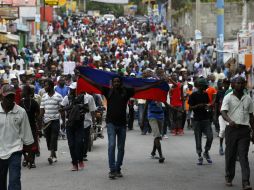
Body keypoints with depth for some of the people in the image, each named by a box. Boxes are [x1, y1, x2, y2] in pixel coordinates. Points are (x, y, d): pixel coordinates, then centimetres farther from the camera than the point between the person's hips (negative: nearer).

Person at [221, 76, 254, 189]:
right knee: (230, 155, 6)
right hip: (232, 128, -1)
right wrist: (230, 120, -33)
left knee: (243, 156, -6)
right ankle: (229, 178, 23)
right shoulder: (228, 98, 1)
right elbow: (223, 112, -12)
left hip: (244, 129, 1)